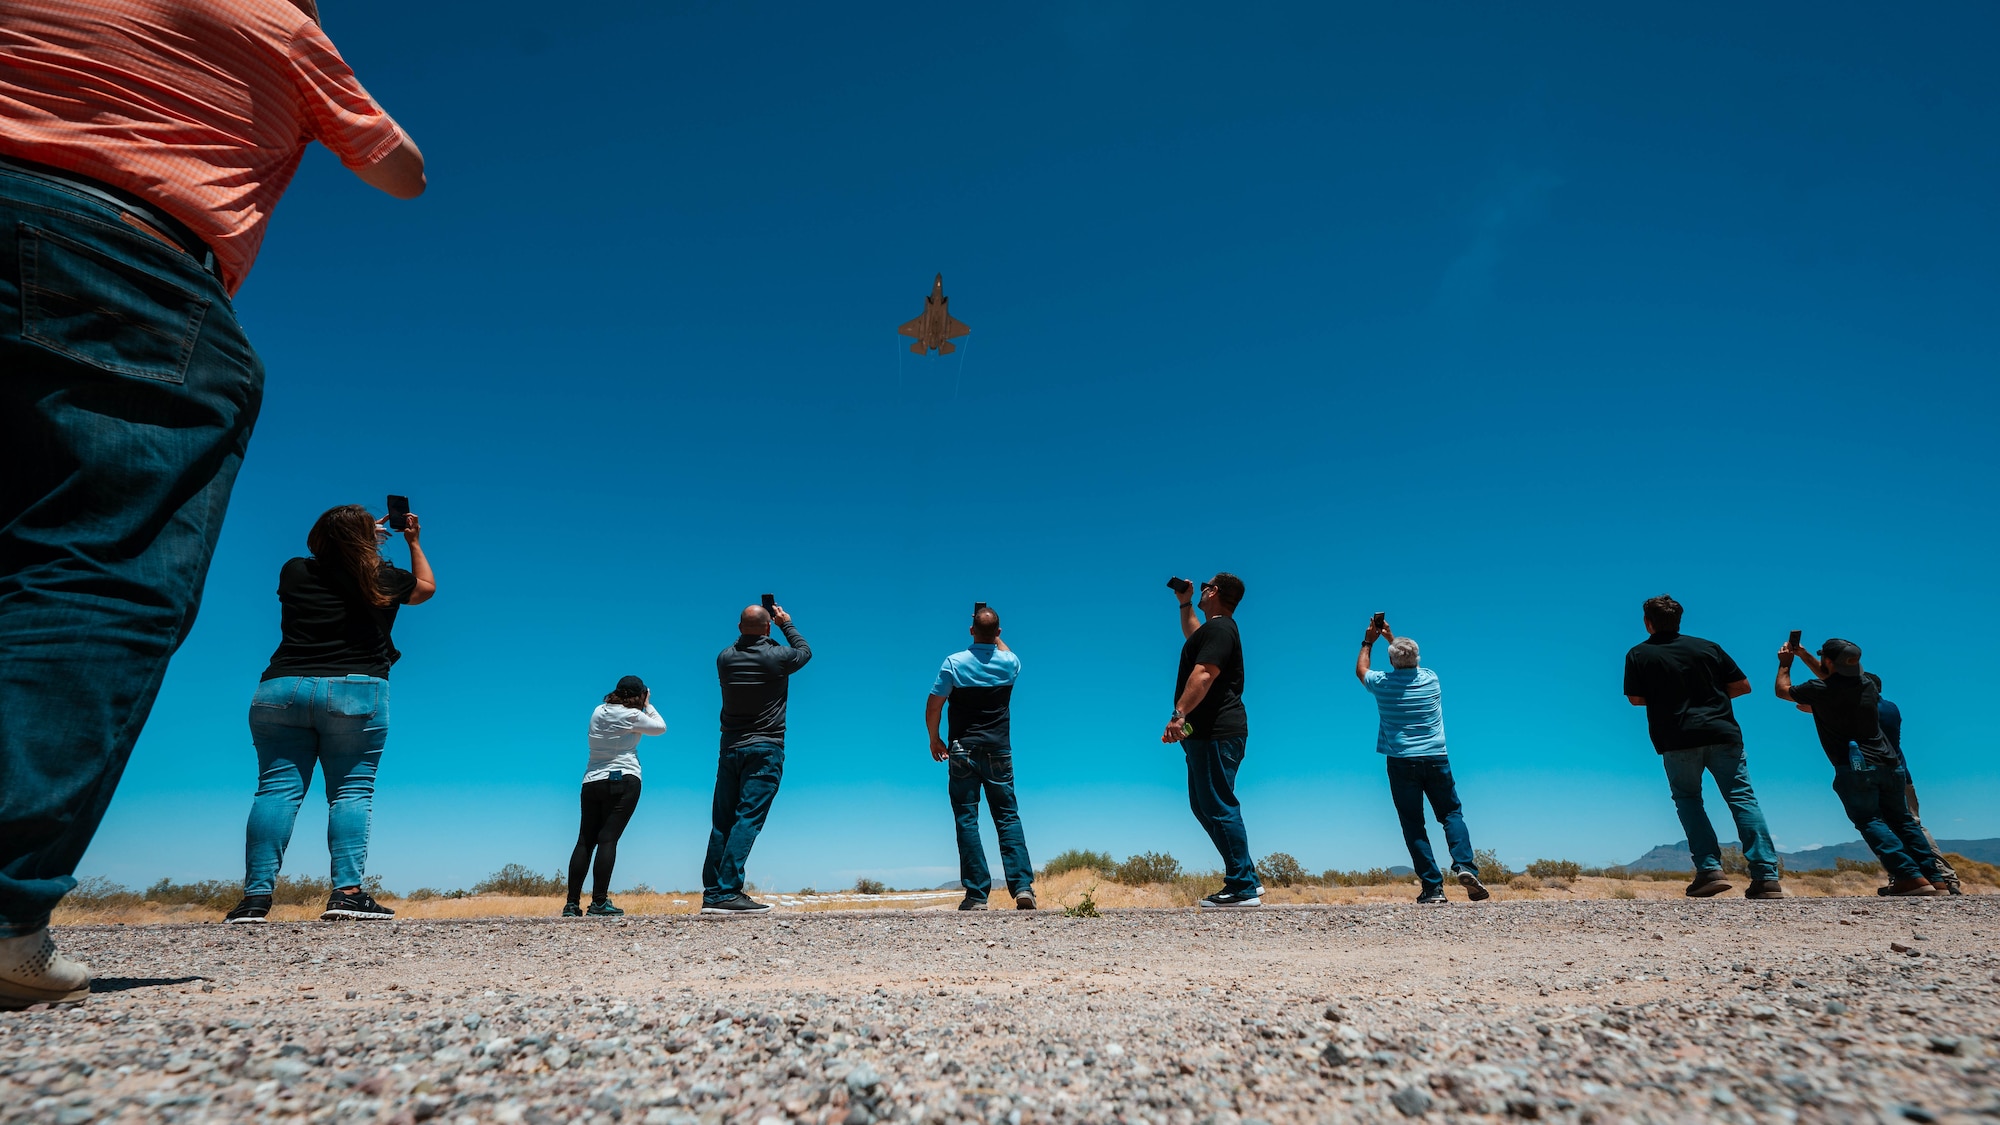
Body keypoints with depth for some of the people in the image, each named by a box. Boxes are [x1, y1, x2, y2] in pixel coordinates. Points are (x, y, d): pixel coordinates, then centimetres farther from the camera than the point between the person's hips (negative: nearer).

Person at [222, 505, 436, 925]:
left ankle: (256, 895, -3)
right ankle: (346, 892, -10)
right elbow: (427, 587, 24)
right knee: (352, 791, -2)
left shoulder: (294, 572, 8)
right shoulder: (383, 579, 3)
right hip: (355, 694, -3)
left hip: (281, 690, 3)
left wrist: (348, 537, 41)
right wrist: (414, 541, 35)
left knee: (277, 789, 2)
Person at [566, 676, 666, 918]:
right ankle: (599, 902, -10)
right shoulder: (631, 716, -7)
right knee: (608, 839, -8)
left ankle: (571, 903, 6)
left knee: (585, 841, 6)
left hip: (592, 782, 6)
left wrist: (642, 708, 22)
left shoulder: (598, 712, 11)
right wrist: (648, 706, 17)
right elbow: (661, 727, 6)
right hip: (623, 782, -6)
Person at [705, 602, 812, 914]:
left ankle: (711, 894, 9)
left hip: (730, 748, 5)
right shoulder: (777, 657, -7)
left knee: (722, 822, 8)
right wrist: (786, 623, 25)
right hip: (765, 748, -5)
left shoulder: (725, 658, 3)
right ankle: (727, 893, -13)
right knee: (748, 819, -8)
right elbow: (805, 651, 14)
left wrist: (746, 631, 29)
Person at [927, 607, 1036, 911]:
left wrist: (934, 739, 9)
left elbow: (933, 707, -4)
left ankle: (977, 894, 2)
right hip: (998, 750, 2)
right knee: (1008, 817, 7)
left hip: (963, 751, -2)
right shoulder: (1010, 663, 0)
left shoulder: (954, 663, -8)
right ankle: (1023, 886, -1)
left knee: (967, 820, 2)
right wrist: (994, 635, 26)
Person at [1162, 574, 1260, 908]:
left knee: (1218, 808, -8)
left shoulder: (1219, 629, -13)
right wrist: (1185, 604, 41)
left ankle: (1243, 889, -2)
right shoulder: (1216, 628, 20)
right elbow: (1193, 637, 45)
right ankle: (1246, 879, 20)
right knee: (1203, 805, 15)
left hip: (1216, 733, -11)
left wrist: (1179, 713, -33)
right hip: (1208, 732, 11)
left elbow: (1203, 674, -27)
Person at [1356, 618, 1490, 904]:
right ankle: (1464, 865, -9)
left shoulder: (1382, 683, -4)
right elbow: (1411, 665, 28)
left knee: (1413, 824, 3)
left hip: (1402, 762, -2)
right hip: (1436, 759, 2)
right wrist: (1391, 636, 34)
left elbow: (1360, 670, 20)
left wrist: (1368, 641, 30)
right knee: (1451, 813, 13)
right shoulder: (1430, 678, 3)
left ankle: (1433, 887, -2)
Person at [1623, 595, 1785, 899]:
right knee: (1742, 798, 3)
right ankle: (1767, 877, -4)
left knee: (1688, 800, 13)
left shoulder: (1639, 655, 2)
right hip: (1723, 734, 2)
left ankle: (1710, 870, -1)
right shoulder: (1708, 647, 10)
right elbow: (1742, 686, 9)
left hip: (1677, 740, -2)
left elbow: (1636, 699, 1)